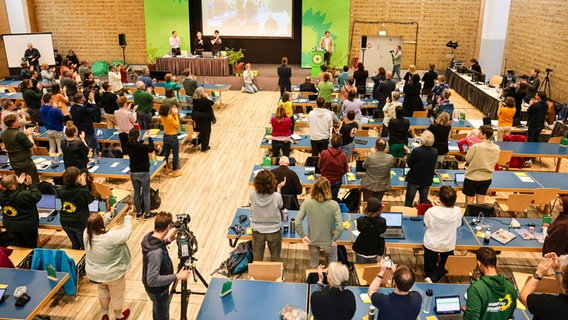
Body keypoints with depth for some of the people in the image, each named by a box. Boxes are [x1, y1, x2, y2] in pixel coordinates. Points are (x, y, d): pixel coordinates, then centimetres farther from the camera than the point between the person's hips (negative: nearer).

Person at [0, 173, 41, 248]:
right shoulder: (23, 195, -34)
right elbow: (37, 196, -19)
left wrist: (19, 183, 6)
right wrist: (31, 185, -11)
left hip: (10, 226, 6)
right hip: (27, 225, -6)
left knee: (18, 246, 25)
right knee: (31, 247, 13)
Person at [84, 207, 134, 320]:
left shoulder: (87, 233, -18)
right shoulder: (111, 236, -36)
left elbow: (98, 225, 2)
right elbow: (127, 232, -20)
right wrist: (129, 216, -7)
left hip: (94, 273, 5)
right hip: (113, 274, -5)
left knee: (103, 290, 34)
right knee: (117, 295, 22)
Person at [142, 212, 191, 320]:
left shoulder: (149, 237, -14)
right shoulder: (155, 253, -39)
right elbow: (152, 280, -36)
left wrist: (168, 241, 3)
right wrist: (177, 276, -33)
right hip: (158, 290, -8)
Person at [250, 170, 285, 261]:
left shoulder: (253, 195, -22)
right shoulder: (276, 196, -26)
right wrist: (279, 188, 2)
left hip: (257, 231, 1)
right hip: (274, 231, -1)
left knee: (257, 258, 21)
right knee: (275, 257, 22)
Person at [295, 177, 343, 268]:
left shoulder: (307, 202, -17)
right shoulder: (333, 205, -22)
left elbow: (297, 223, -19)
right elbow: (340, 227, -25)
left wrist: (303, 236, -6)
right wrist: (334, 239, -9)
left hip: (312, 241, 2)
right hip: (328, 241, -2)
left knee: (313, 265, 28)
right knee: (332, 260, 30)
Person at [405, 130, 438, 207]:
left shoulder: (416, 151, -24)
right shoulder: (435, 152, -11)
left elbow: (409, 164, -11)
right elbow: (433, 166, 5)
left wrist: (409, 153, 3)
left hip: (414, 179, -4)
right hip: (427, 180, 4)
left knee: (408, 202, 11)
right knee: (424, 201, 19)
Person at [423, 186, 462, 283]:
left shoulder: (430, 211, -28)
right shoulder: (457, 211, -23)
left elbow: (428, 225, -8)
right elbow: (458, 225, -4)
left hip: (431, 244, -1)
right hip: (448, 245, 1)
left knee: (430, 267, 26)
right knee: (445, 265, 25)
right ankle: (432, 278, 6)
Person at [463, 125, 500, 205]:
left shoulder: (476, 146, -23)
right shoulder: (497, 148, -6)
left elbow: (467, 159, -12)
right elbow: (494, 162, 6)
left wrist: (470, 148, 1)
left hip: (472, 177, -5)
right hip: (486, 178, 5)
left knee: (469, 200, 8)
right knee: (480, 199, 17)